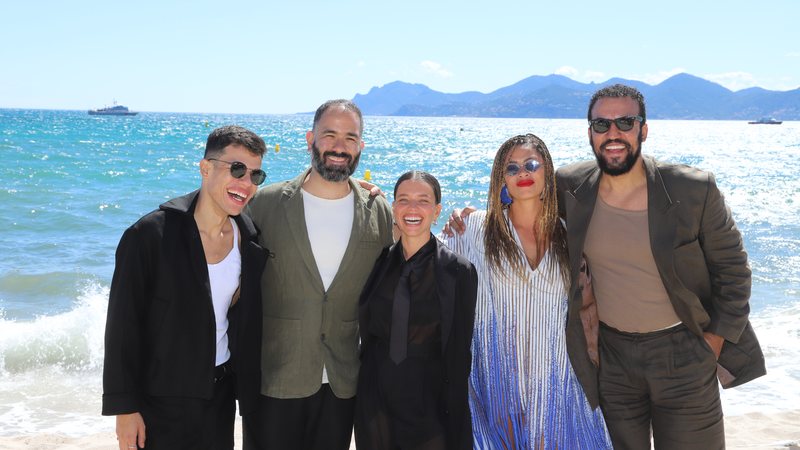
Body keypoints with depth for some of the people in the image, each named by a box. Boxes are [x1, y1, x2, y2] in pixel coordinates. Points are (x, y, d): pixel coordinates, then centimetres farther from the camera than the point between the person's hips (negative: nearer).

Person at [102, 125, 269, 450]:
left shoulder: (250, 240, -1)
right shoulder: (151, 235, -16)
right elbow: (123, 326, -13)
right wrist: (125, 409, -12)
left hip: (221, 393, 5)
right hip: (163, 401, -4)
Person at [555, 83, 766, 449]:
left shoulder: (695, 190, -14)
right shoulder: (569, 187, -7)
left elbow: (731, 266, -4)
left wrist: (718, 338, -7)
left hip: (684, 350, -2)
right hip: (611, 352, 2)